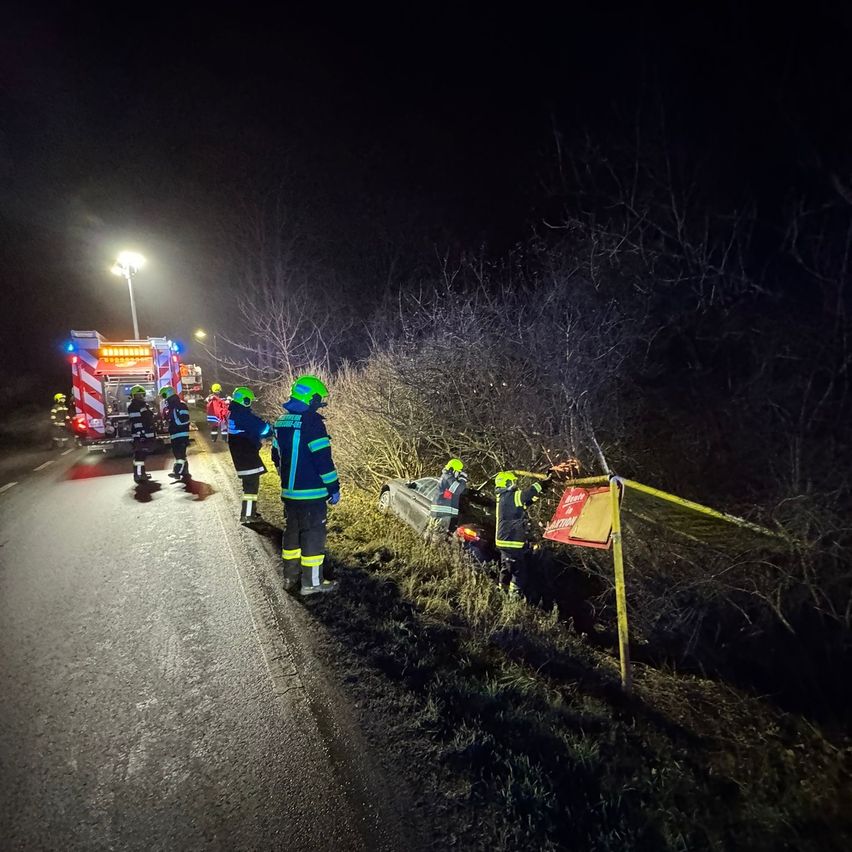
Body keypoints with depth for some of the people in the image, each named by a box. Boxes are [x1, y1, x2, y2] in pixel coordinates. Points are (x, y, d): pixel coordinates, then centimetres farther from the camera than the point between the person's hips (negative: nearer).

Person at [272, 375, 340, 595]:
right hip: (311, 493, -8)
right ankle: (311, 582, 9)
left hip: (289, 491, 8)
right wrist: (333, 487, -11)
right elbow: (323, 458, -19)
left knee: (293, 531, 18)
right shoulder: (311, 421, -16)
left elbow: (276, 456, 19)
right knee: (313, 534, 2)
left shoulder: (281, 421, 10)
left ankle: (290, 577, 28)